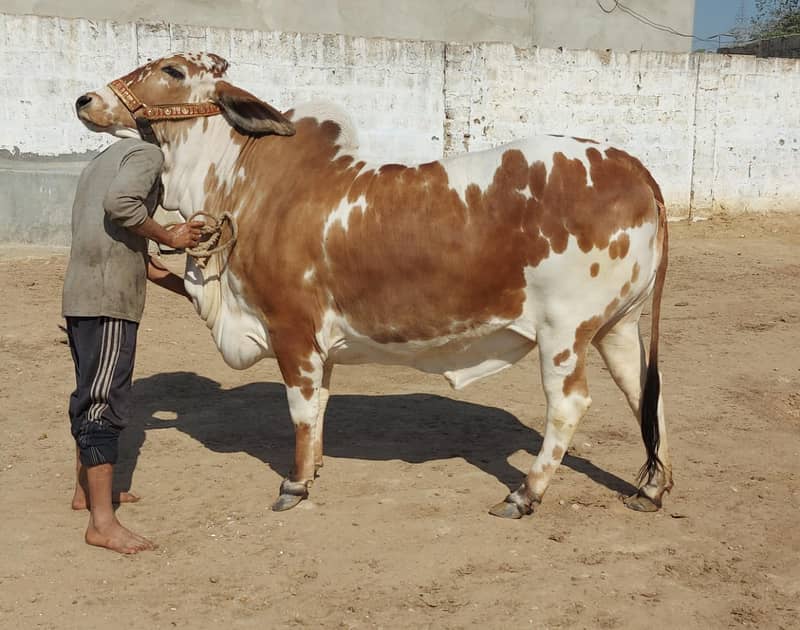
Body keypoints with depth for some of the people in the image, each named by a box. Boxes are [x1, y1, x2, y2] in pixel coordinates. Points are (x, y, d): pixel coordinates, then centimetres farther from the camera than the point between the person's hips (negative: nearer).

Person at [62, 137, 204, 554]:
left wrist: (189, 289, 28)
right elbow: (120, 202, -25)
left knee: (91, 394, 21)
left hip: (80, 295, 10)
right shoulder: (148, 154, -3)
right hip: (107, 300, -10)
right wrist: (170, 237, -10)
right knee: (104, 403, -8)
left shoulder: (108, 158, 27)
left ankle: (87, 490, 35)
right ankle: (102, 523, -4)